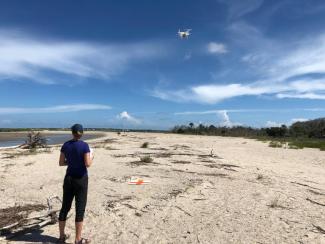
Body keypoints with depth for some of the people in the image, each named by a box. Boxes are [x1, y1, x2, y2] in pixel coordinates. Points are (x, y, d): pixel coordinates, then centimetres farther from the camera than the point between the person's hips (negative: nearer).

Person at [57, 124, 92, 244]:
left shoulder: (65, 145, 1)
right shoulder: (84, 145, -13)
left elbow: (61, 163, 5)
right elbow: (87, 164, -17)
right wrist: (91, 159, 3)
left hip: (68, 178, 5)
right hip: (81, 179, -5)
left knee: (65, 207, 16)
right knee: (80, 209, 4)